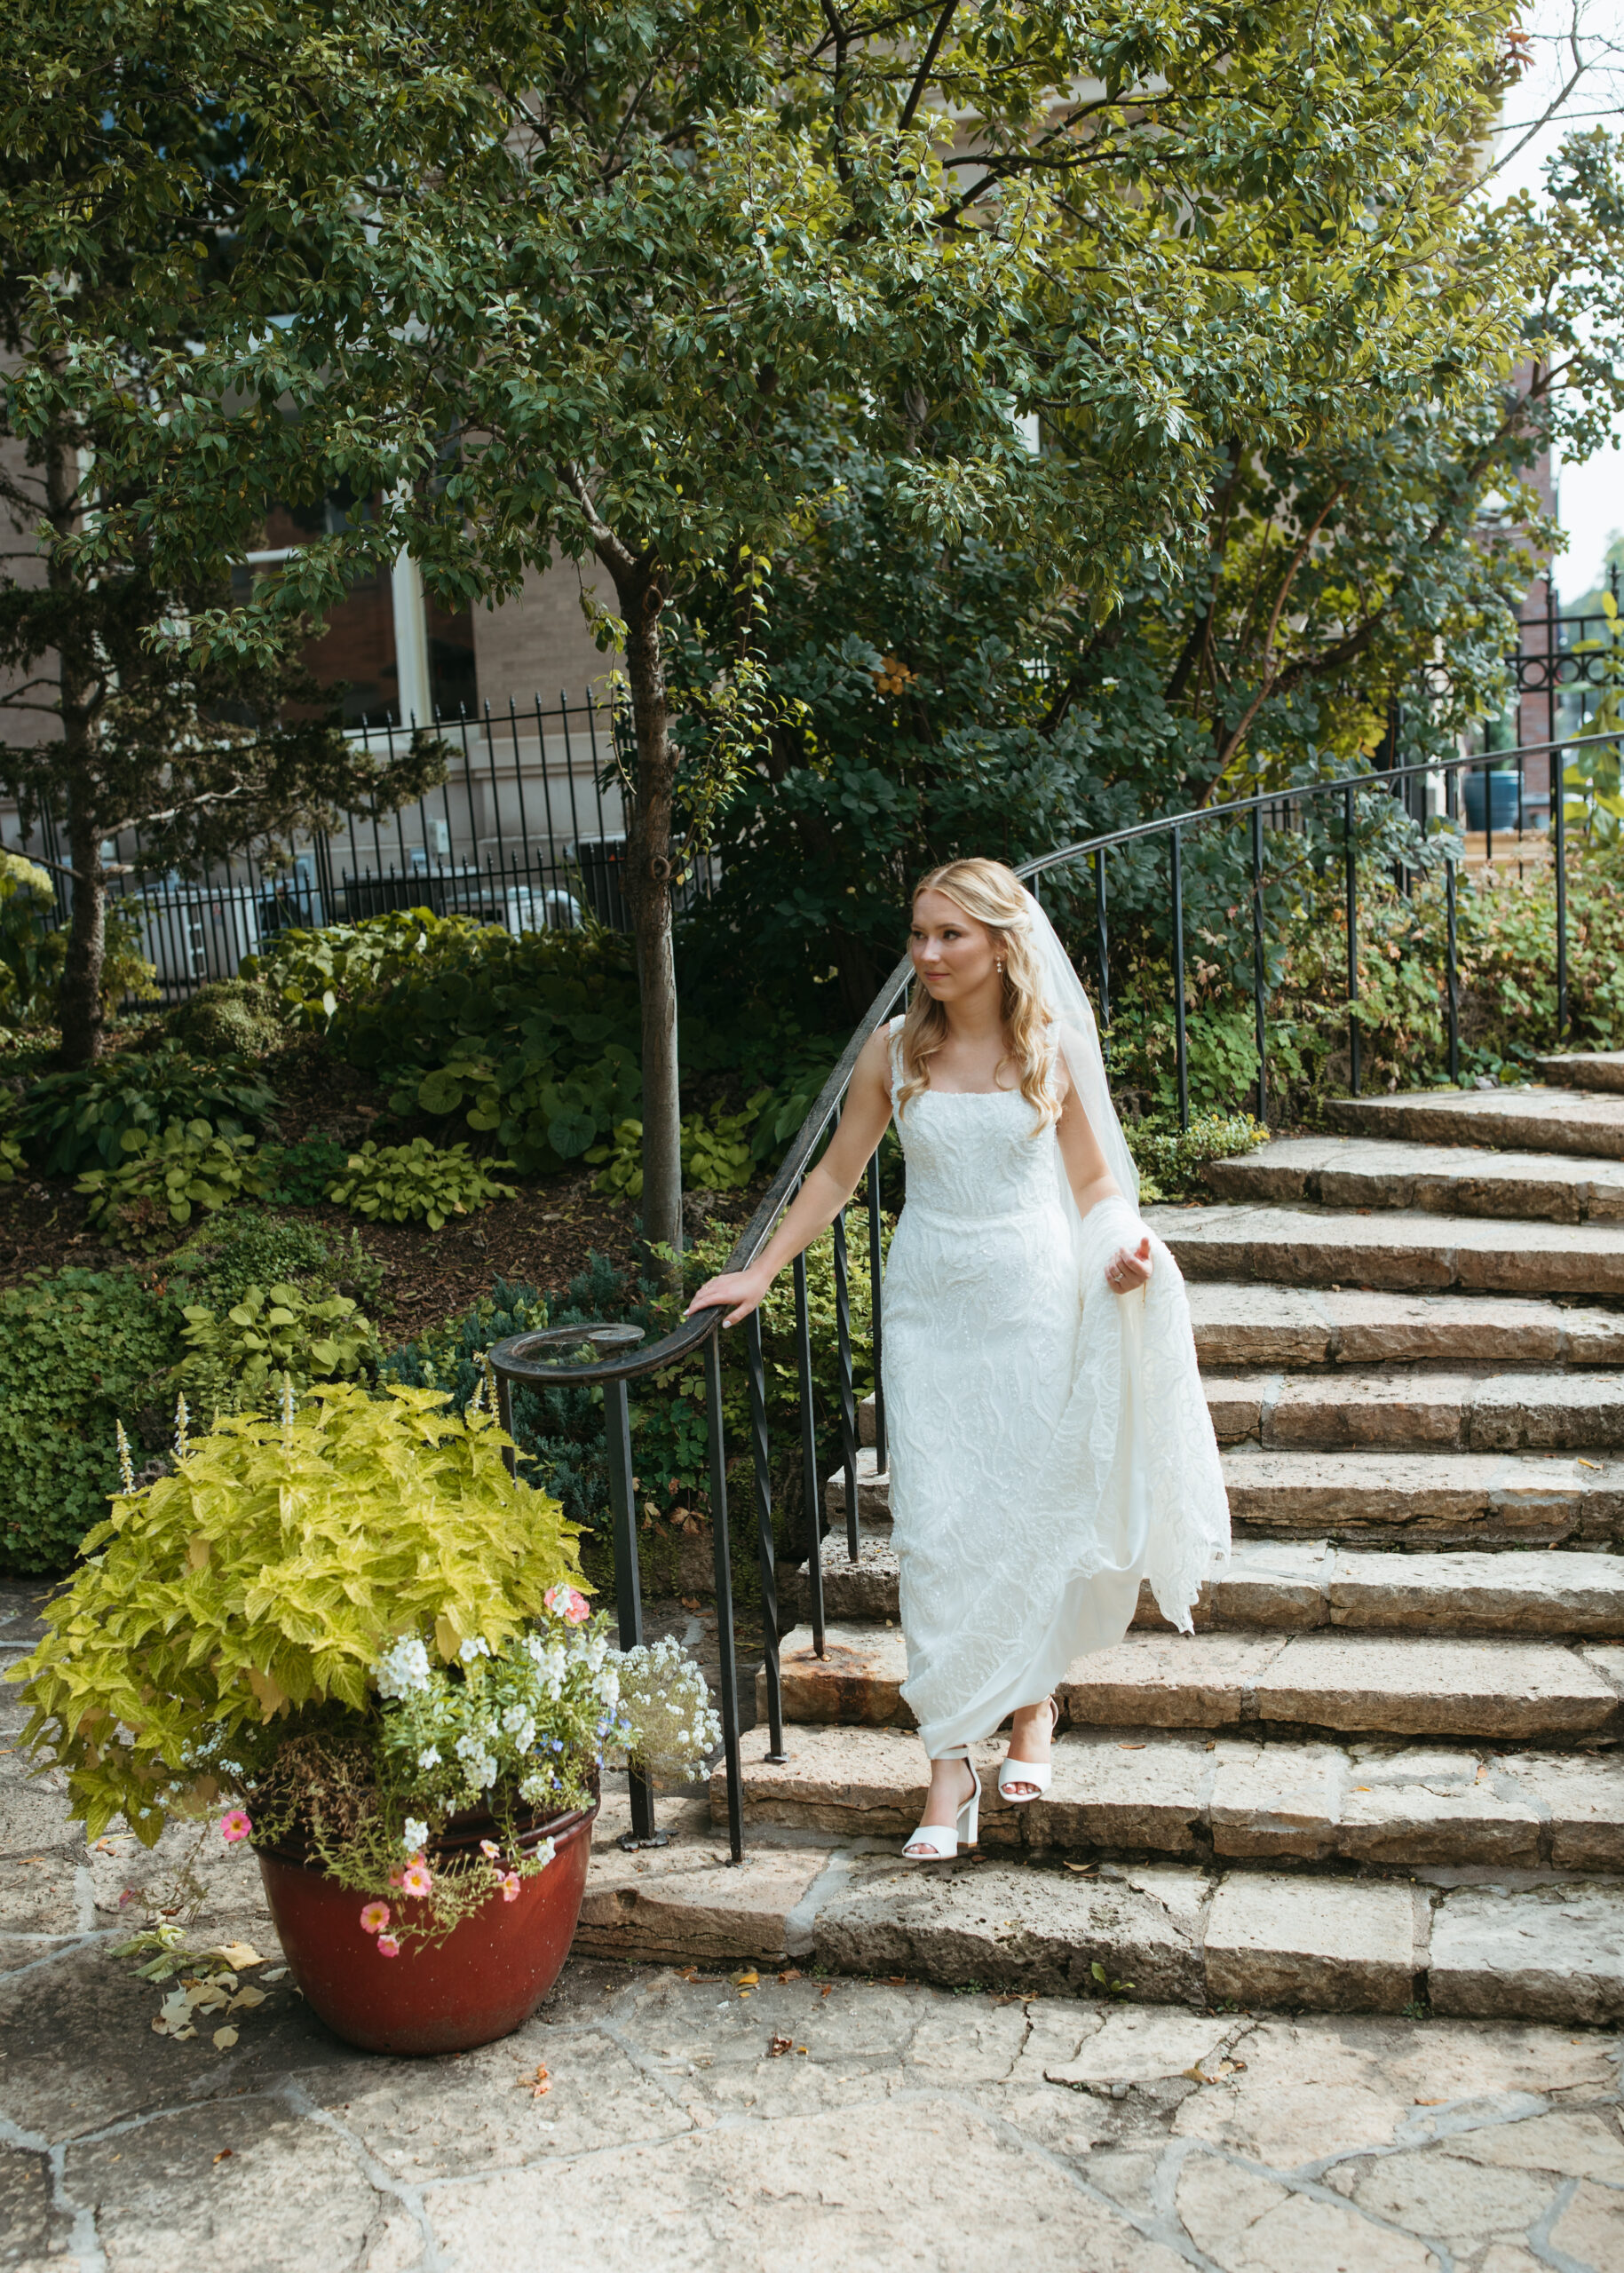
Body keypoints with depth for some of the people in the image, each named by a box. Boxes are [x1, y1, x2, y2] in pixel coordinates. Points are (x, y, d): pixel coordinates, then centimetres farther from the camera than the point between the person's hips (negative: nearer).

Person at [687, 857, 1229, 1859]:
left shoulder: (1052, 1049, 0)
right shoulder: (896, 1050, 1)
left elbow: (1093, 1179, 9)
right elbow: (837, 1174, 10)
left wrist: (1124, 1249, -11)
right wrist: (760, 1271, 6)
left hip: (1034, 1300, 0)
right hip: (931, 1307, 1)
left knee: (1033, 1513, 6)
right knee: (936, 1527, -3)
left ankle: (1033, 1702, 31)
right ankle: (952, 1761, 4)